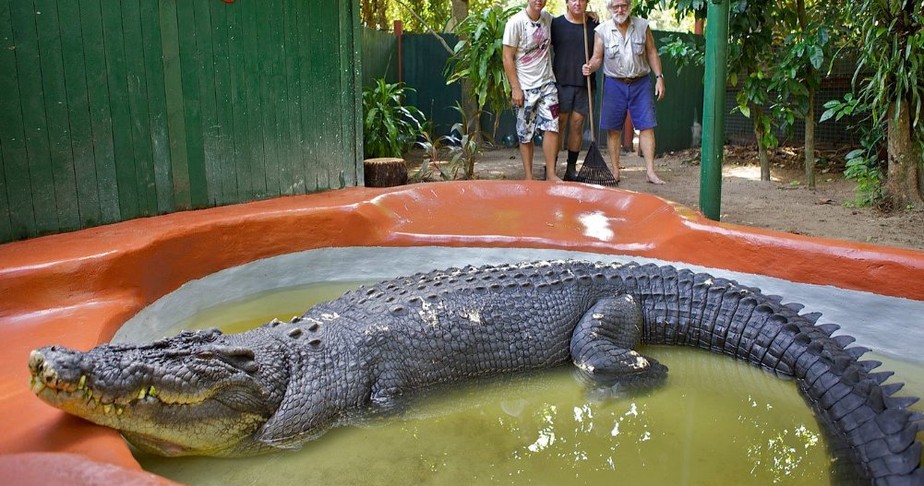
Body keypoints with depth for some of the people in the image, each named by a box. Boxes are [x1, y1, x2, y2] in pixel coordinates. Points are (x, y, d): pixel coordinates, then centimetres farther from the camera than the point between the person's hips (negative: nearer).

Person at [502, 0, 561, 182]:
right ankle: (529, 177, 13)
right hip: (525, 87, -4)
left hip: (547, 83, 4)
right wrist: (515, 88, -14)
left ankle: (551, 174, 1)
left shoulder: (547, 18, 6)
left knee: (552, 126, -5)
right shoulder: (515, 22, -10)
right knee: (525, 134, 3)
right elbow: (507, 57, -10)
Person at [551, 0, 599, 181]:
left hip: (584, 84, 2)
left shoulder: (594, 25, 10)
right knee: (558, 125, -3)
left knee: (577, 126, 5)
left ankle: (571, 168, 14)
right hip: (561, 82, -2)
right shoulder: (556, 23, 3)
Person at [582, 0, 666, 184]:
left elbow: (652, 53, 6)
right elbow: (597, 57, -1)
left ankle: (650, 171, 0)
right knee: (613, 129, 1)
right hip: (614, 84, 0)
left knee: (647, 126, -4)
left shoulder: (642, 26, 2)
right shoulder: (602, 30, -2)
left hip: (641, 83, 1)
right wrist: (590, 67, -23)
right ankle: (615, 171, 12)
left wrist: (659, 77, -1)